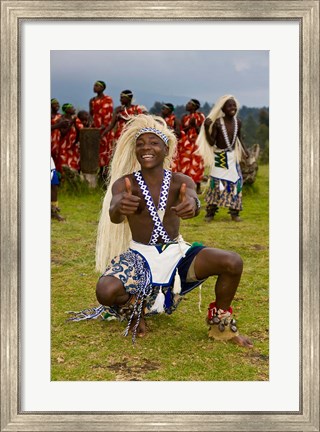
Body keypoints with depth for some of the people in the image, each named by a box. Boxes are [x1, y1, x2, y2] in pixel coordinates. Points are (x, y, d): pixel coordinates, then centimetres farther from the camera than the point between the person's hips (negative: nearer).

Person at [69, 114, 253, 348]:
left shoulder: (181, 181, -4)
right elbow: (114, 216, -28)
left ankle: (221, 325, 6)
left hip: (176, 251, 2)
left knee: (233, 262, -21)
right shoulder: (124, 183, -8)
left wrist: (192, 204, -55)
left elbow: (193, 198, -28)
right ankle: (135, 309, 8)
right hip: (138, 255, -1)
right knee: (106, 291, -31)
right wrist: (120, 207, -55)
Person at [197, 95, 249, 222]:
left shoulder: (238, 122, 0)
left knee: (235, 182, 4)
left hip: (233, 156, 5)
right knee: (216, 183, -3)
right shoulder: (218, 123, -16)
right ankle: (210, 212, 6)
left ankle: (234, 212, 13)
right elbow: (211, 142, -17)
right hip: (219, 156, -5)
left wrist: (244, 149, 11)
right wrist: (206, 128, -28)